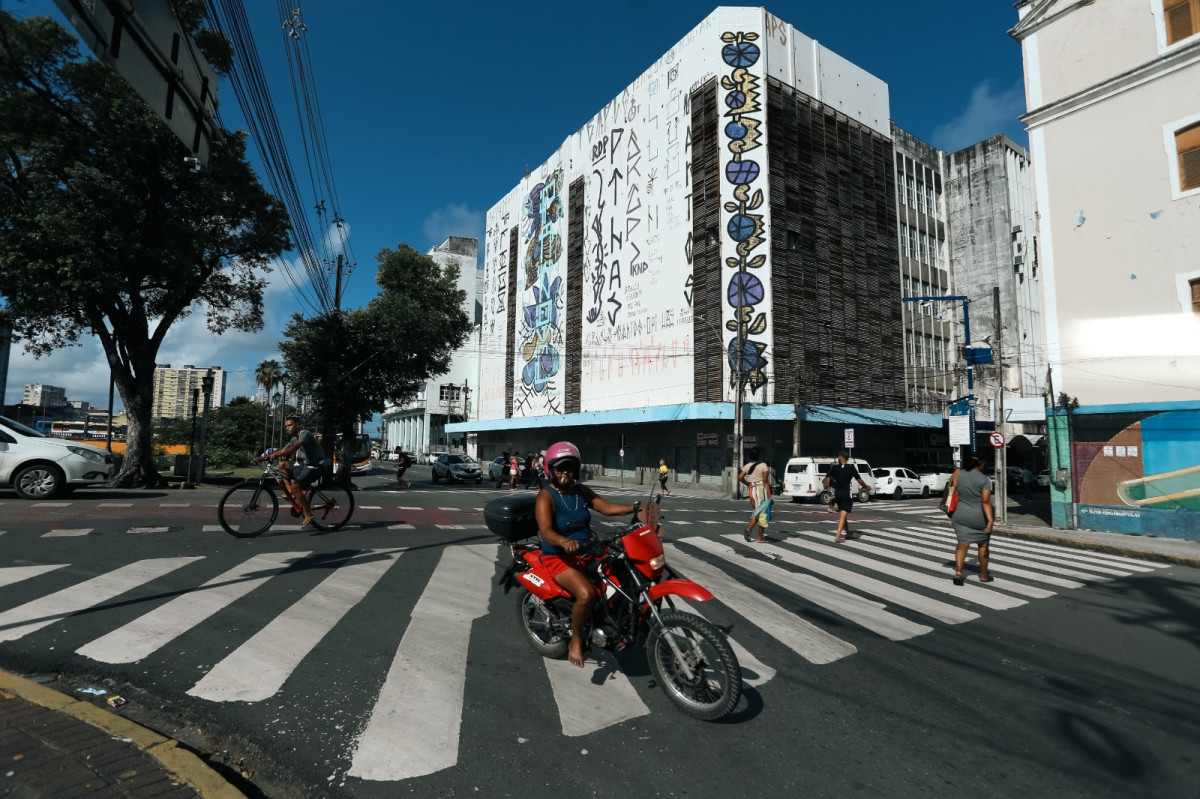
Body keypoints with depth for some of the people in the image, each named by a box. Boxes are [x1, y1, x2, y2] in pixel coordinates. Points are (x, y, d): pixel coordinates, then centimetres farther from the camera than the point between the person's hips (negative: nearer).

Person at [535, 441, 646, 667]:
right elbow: (545, 531, -28)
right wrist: (564, 542, -50)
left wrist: (634, 508, -19)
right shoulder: (546, 497, -14)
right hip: (560, 557, -7)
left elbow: (606, 507, -3)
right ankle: (575, 641, -3)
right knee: (586, 593, -31)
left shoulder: (581, 490, 6)